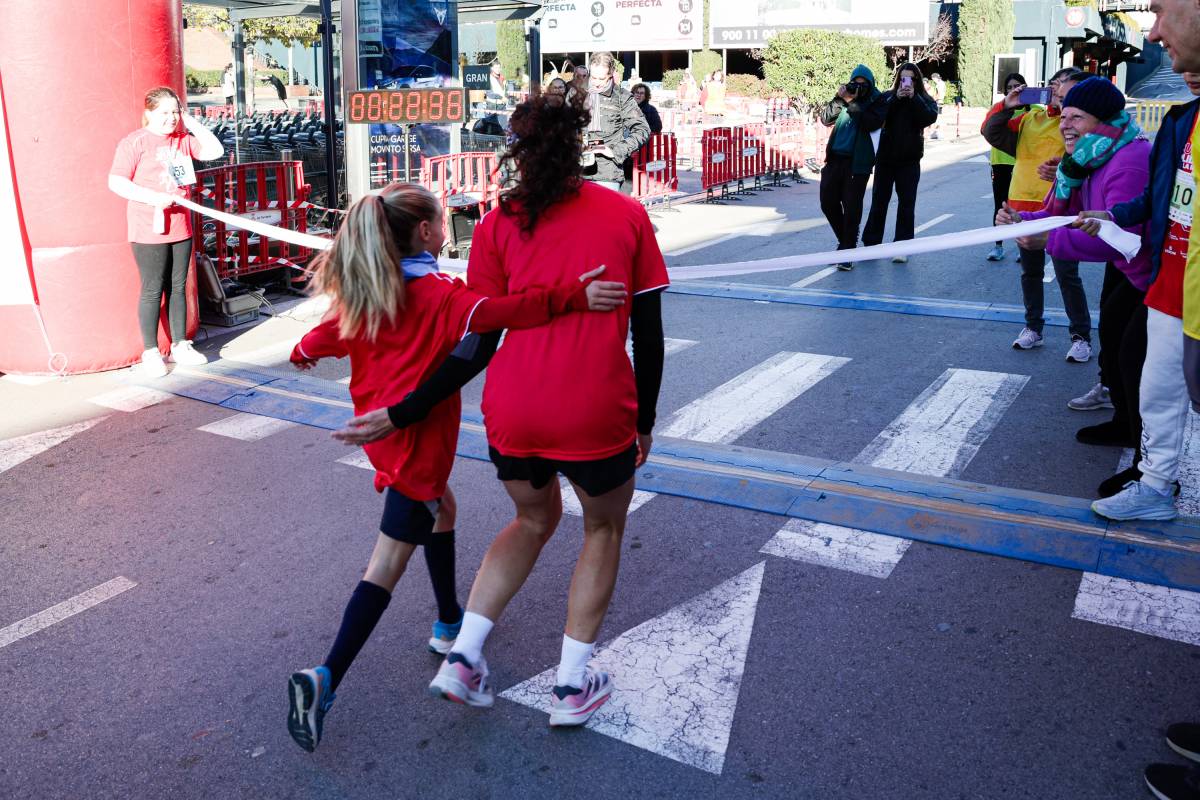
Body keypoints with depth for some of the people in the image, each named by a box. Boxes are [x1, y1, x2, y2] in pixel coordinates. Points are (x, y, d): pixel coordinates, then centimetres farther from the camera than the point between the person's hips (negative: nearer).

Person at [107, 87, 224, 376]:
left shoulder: (183, 139, 11)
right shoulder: (135, 142, -8)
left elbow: (215, 150, 5)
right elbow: (116, 182, -11)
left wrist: (191, 122, 3)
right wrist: (153, 197, -21)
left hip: (181, 227, 6)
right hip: (149, 230, -6)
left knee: (178, 287, 12)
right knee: (153, 290, -1)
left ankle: (180, 345, 22)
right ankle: (150, 353, 8)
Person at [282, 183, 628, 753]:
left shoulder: (362, 293, 4)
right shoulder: (436, 294, -18)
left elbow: (329, 334, 19)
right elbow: (495, 314, -36)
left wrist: (303, 354, 42)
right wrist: (572, 295, -42)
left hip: (382, 429, 9)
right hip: (417, 442, -9)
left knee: (441, 509, 28)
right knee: (390, 561, -2)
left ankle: (449, 623, 42)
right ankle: (326, 680, -6)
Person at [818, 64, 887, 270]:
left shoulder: (878, 102, 3)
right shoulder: (845, 97, 13)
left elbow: (871, 123, -15)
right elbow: (826, 119, 5)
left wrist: (851, 102, -14)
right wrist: (839, 99, -7)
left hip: (858, 162, -4)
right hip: (835, 158, 5)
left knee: (851, 207, -5)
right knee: (828, 203, 7)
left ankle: (847, 252, 1)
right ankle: (845, 241, 27)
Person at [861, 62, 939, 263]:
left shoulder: (924, 100, 4)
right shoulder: (888, 96, 4)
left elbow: (930, 118, -15)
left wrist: (913, 98, -17)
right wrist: (896, 98, -20)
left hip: (909, 160, 0)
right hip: (886, 157, 0)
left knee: (907, 203, 0)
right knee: (879, 201, 5)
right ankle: (871, 243, 14)